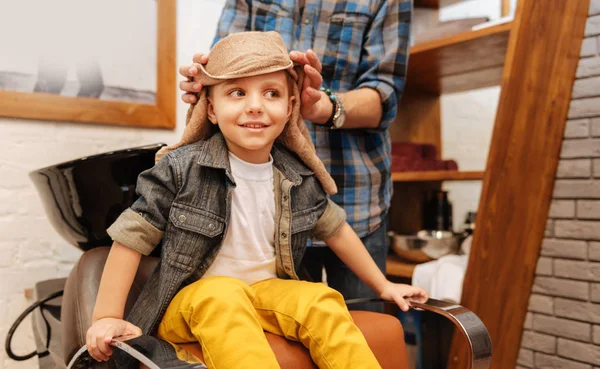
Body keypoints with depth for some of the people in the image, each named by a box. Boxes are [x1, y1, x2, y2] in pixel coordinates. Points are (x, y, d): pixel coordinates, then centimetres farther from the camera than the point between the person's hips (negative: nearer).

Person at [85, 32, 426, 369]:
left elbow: (334, 228, 11)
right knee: (222, 295, -35)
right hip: (191, 299, -3)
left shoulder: (299, 177, -3)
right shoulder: (182, 167, -15)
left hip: (267, 293, 4)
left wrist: (383, 286, 17)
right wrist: (108, 317, -13)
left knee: (322, 301, -22)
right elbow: (132, 237, -10)